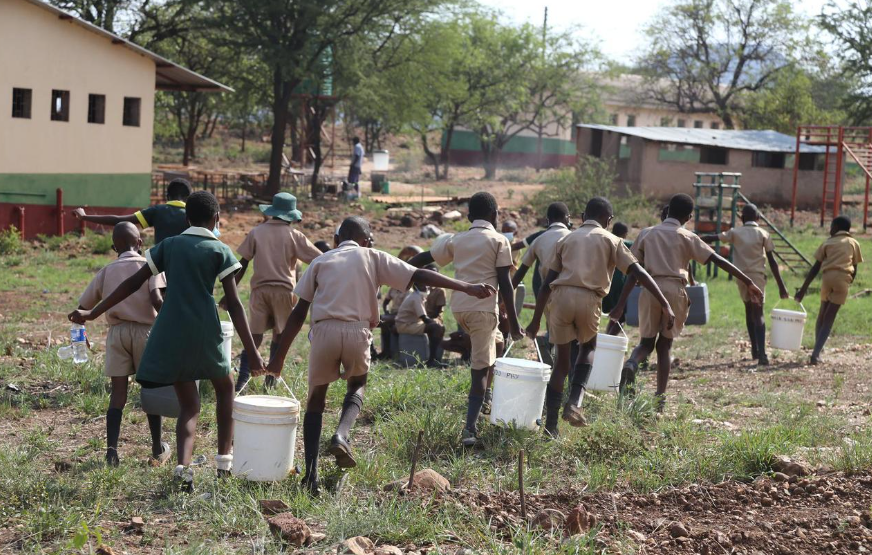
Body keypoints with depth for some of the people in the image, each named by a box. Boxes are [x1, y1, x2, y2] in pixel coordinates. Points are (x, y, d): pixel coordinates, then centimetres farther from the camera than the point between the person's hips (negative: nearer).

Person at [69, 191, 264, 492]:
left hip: (170, 334, 3)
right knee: (225, 388, 23)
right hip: (205, 332, -2)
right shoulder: (220, 251, 2)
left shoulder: (169, 245, 11)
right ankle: (224, 462, 17)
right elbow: (234, 304, -5)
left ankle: (183, 467, -12)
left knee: (188, 405, 11)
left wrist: (92, 313, 14)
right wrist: (252, 353, -6)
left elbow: (133, 282, 8)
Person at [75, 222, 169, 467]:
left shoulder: (106, 271, 11)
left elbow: (82, 308, 12)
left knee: (118, 392, 3)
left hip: (116, 332, 2)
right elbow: (157, 300, -16)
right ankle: (158, 449, 19)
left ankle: (112, 449, -9)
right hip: (145, 330, -2)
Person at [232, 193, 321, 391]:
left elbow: (242, 265, 4)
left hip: (259, 289, 2)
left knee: (254, 337, 4)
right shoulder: (294, 235, 0)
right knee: (279, 338, 10)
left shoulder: (256, 232, 6)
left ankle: (242, 380, -10)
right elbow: (319, 260, -1)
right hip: (284, 290, -2)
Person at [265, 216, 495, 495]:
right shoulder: (373, 258, 14)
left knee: (315, 401, 15)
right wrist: (466, 287, 3)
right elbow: (419, 276, 5)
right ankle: (342, 434, -1)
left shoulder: (321, 261, 17)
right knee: (357, 385, 28)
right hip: (357, 332, 0)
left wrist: (280, 355, 14)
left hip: (324, 331, 1)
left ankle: (311, 476, 4)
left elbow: (299, 313, 12)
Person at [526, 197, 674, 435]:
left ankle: (550, 426, 9)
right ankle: (575, 402, 4)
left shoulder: (566, 239, 21)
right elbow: (638, 273, 4)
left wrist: (536, 321, 19)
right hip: (589, 300, -2)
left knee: (561, 361, 13)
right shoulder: (611, 240, 14)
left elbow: (547, 283, 16)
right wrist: (665, 305, 2)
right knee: (588, 347, 26)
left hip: (561, 297, 2)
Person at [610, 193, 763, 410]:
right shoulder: (687, 237, 6)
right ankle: (660, 398, 5)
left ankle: (631, 364, -22)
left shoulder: (646, 235, 12)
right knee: (664, 344, 12)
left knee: (646, 342, 13)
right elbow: (719, 261, 1)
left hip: (650, 290, 1)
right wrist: (749, 283, 1)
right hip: (674, 291, -1)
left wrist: (621, 305, 7)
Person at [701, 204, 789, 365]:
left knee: (749, 311, 21)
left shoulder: (735, 233, 4)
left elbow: (712, 238, 3)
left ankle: (755, 350, 25)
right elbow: (772, 261, -3)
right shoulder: (763, 234, 1)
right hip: (758, 276, -2)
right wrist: (781, 286, 0)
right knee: (758, 314, -7)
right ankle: (761, 354, -25)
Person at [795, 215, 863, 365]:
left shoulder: (828, 242, 19)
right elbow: (854, 269, 14)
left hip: (827, 277, 1)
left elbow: (815, 268, 15)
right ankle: (816, 353, -12)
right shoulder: (854, 243, 19)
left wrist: (803, 289, 15)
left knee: (822, 315, 19)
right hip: (843, 279, -1)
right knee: (829, 318, 1)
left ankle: (817, 352, 14)